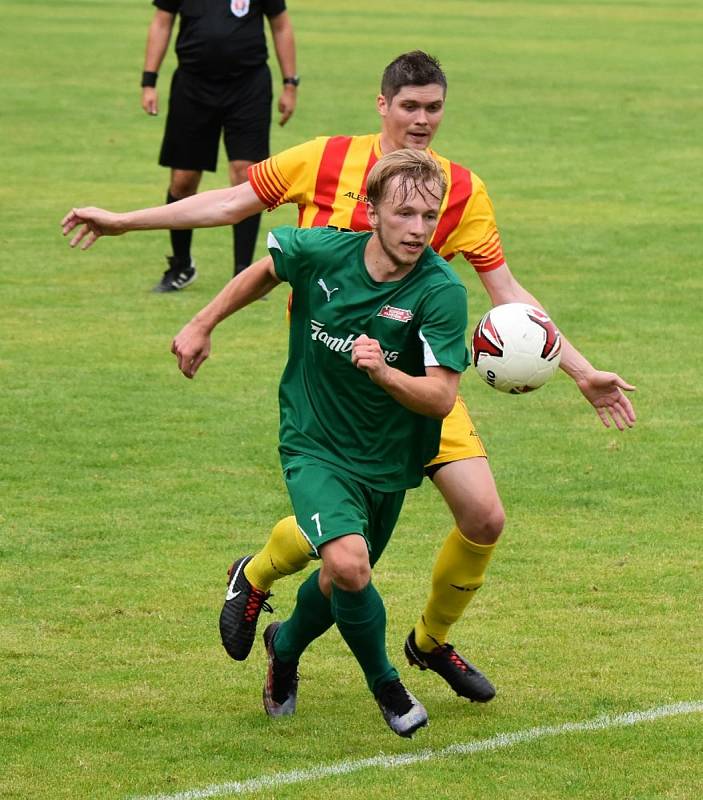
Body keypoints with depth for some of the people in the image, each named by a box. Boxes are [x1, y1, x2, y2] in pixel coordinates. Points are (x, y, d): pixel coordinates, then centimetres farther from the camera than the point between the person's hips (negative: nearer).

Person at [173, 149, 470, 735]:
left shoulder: (441, 291, -22)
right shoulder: (320, 252, -17)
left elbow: (441, 398, -25)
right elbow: (266, 271, 8)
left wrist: (383, 373, -43)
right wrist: (202, 325, 12)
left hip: (389, 461, 1)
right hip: (315, 446, -1)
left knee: (343, 585, 18)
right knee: (348, 564, -25)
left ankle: (285, 645, 53)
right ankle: (385, 685, 0)